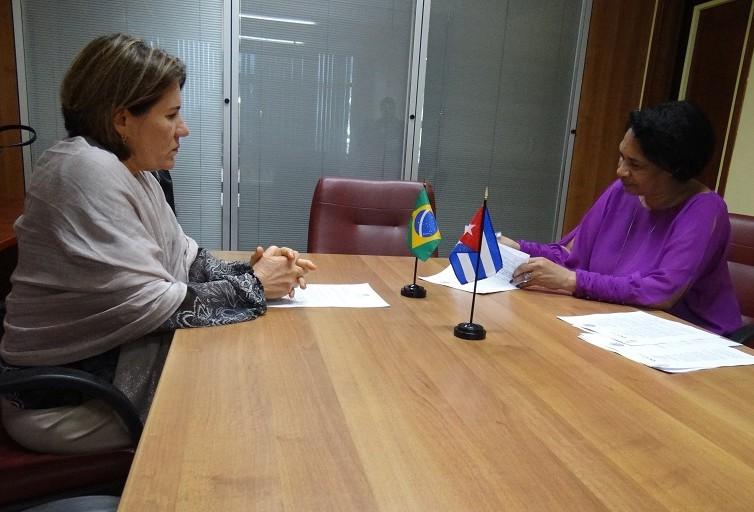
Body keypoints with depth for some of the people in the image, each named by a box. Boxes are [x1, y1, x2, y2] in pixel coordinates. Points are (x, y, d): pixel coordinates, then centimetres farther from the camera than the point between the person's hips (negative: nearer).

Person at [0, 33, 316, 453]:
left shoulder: (131, 171, 5)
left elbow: (186, 261, 6)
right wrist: (253, 287, -18)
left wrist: (251, 270, -12)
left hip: (115, 357, 8)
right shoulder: (87, 172, -24)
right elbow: (147, 306, -27)